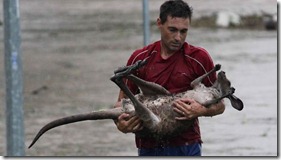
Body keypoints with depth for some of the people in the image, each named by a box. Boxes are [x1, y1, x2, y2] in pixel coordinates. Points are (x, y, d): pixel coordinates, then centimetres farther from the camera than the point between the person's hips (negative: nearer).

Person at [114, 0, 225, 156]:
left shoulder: (199, 58, -2)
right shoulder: (140, 58, 4)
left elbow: (219, 105, 5)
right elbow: (122, 100, 11)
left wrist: (201, 110, -18)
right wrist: (120, 123, -12)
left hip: (186, 148, -2)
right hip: (148, 148, 3)